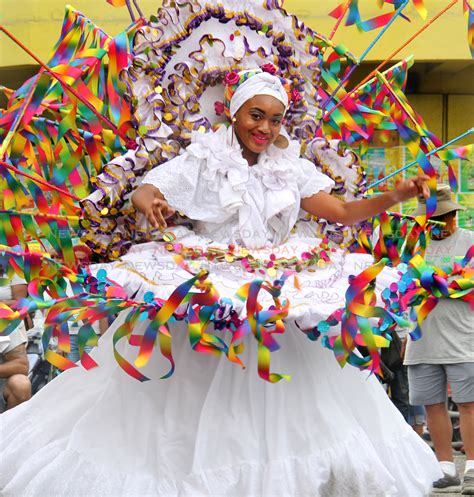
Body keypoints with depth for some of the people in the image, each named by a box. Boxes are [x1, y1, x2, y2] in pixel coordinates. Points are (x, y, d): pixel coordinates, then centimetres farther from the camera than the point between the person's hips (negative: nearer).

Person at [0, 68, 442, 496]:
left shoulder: (290, 168, 7)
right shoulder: (204, 159, -1)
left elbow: (344, 213, 6)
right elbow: (145, 191, -7)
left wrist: (395, 196, -8)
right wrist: (150, 202, -31)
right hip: (203, 293, -3)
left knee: (274, 398, 3)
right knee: (194, 398, -1)